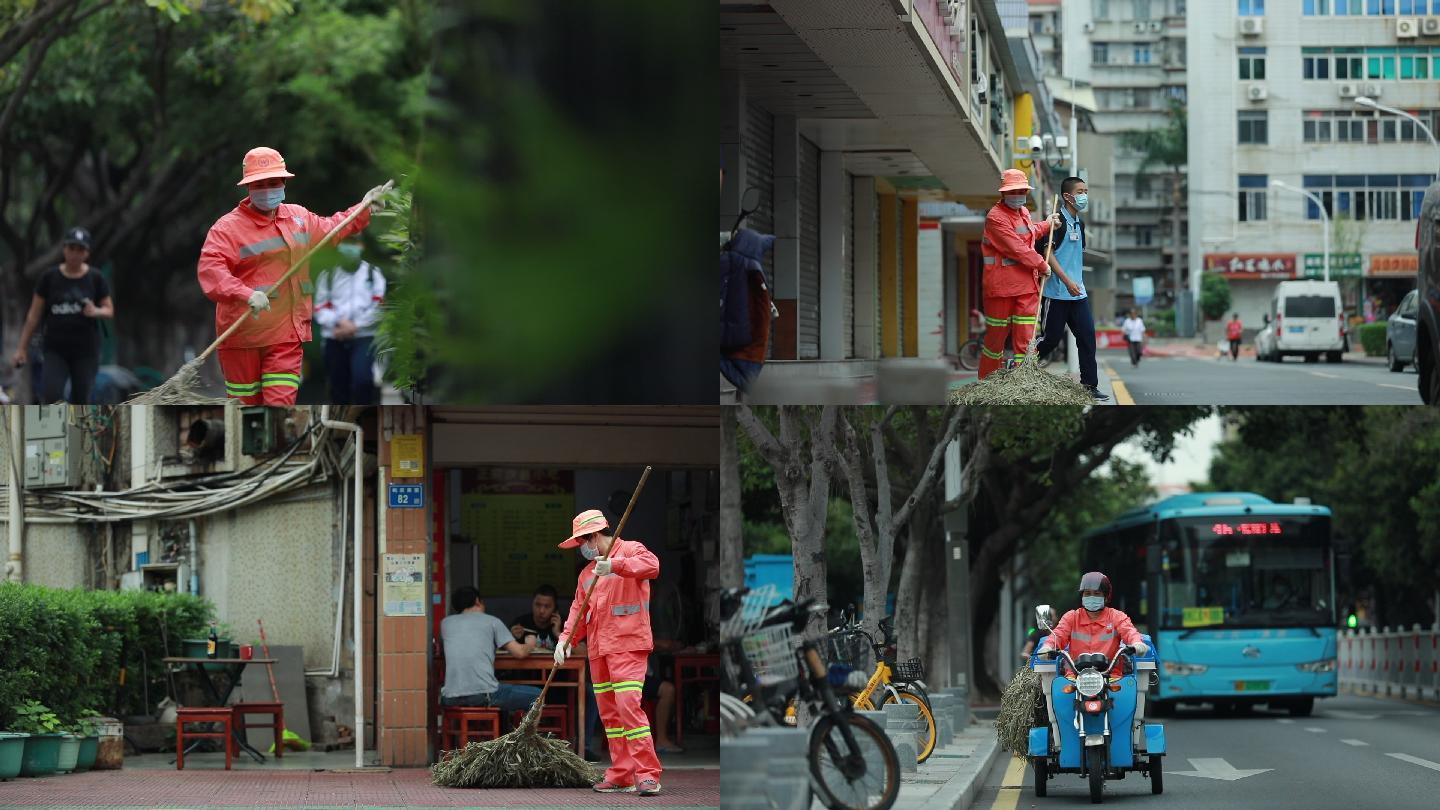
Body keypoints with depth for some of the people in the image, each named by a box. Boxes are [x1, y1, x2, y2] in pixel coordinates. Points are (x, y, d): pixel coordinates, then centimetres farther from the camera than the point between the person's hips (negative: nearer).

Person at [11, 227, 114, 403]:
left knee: (81, 401, 3)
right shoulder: (49, 277, 0)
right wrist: (22, 347, 2)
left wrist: (96, 311, -17)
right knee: (50, 397, -17)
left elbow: (110, 310, 7)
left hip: (86, 350, 0)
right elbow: (34, 315, 4)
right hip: (55, 349, 0)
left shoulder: (96, 278, 0)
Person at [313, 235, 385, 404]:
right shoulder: (328, 276, 12)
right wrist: (338, 322, -13)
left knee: (362, 379, -24)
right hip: (335, 339, 3)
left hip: (364, 337, -3)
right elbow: (320, 308, 6)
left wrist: (355, 326, -12)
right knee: (338, 386, 5)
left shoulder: (372, 273, 7)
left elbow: (379, 306, -2)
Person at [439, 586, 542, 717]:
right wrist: (530, 646, 27)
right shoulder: (492, 621, 7)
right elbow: (519, 652, 2)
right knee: (535, 695, 14)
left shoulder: (446, 623, 17)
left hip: (450, 699, 5)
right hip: (484, 695, -5)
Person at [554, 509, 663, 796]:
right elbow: (579, 609, 17)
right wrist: (566, 638, 1)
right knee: (609, 713, 8)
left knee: (628, 706, -18)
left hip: (628, 645, -8)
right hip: (598, 650, 8)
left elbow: (652, 566, -24)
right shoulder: (587, 573, 22)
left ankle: (648, 776, -18)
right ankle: (621, 777, 12)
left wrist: (616, 566, -36)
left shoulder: (630, 551, -2)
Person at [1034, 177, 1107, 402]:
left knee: (1087, 336, 1)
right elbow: (1048, 254, -16)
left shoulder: (1079, 223, 14)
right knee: (1053, 337, -2)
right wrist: (1067, 281, -20)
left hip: (1077, 292, 7)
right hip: (1058, 291, -7)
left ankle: (1090, 385, 3)